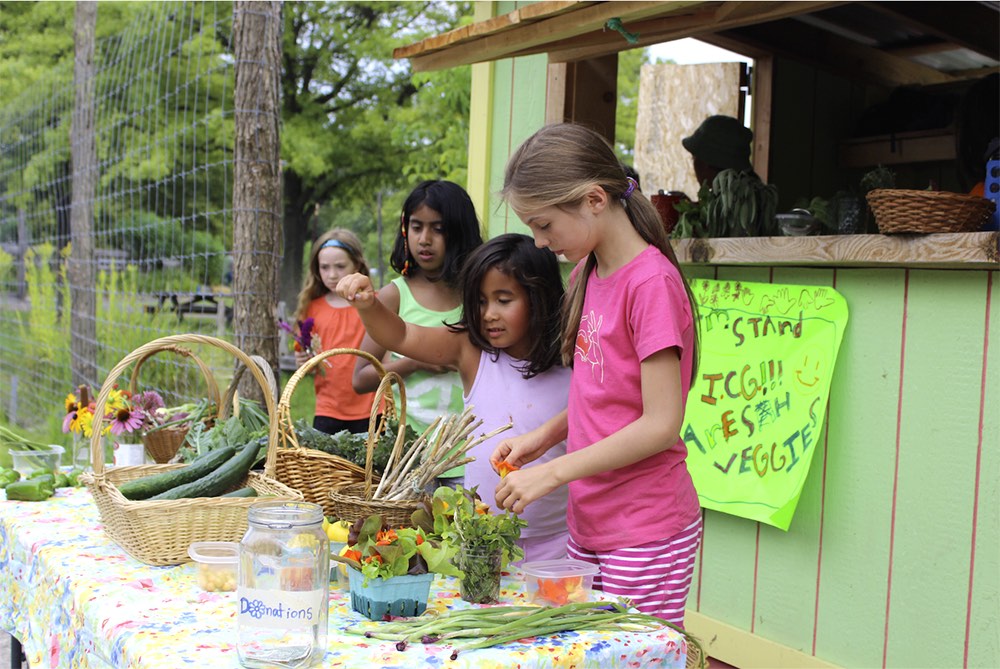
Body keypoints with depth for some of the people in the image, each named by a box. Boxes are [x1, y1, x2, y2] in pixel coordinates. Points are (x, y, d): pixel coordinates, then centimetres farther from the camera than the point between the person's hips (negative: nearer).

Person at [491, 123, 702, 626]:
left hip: (646, 533, -8)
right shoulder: (588, 274, 9)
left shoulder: (651, 283, -17)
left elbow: (661, 424, -19)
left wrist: (551, 473, -17)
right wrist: (541, 437, 3)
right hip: (588, 524, 8)